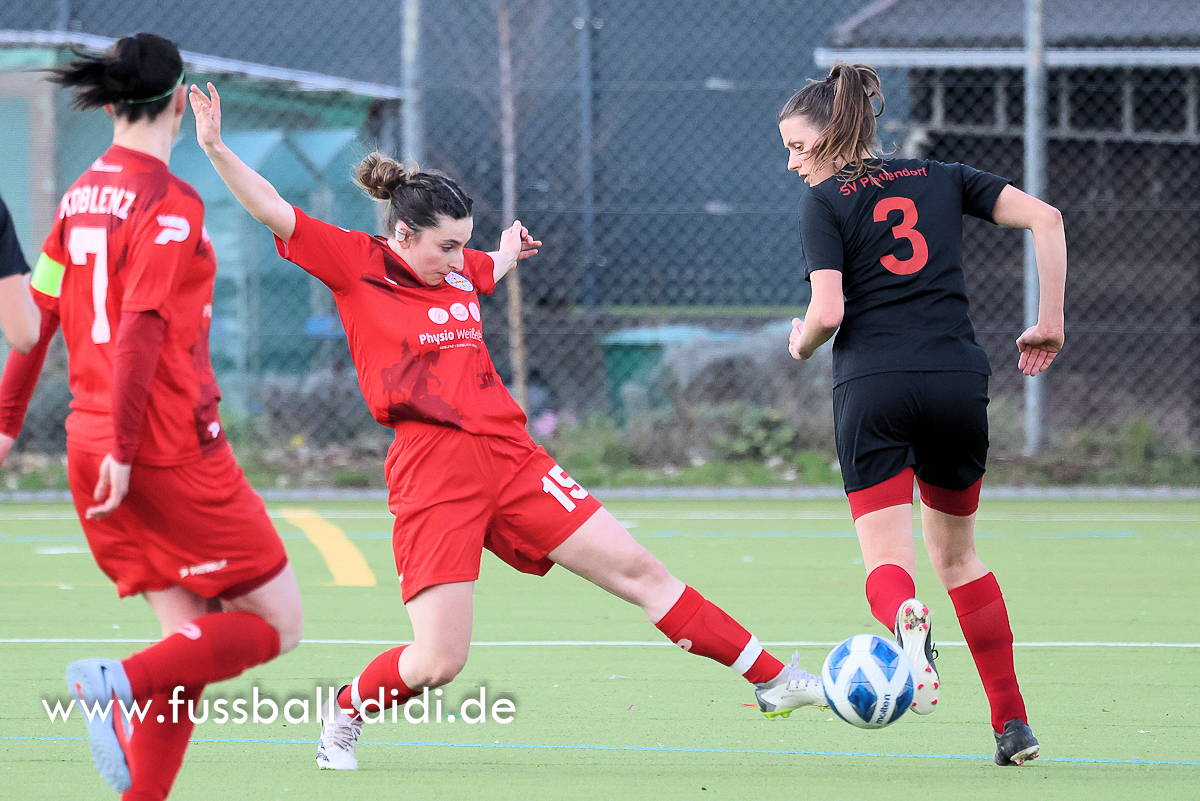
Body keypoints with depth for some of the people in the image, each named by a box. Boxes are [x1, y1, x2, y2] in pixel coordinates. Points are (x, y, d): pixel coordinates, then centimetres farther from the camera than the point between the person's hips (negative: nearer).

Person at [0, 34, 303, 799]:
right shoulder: (170, 204, -12)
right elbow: (140, 328, -19)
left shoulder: (83, 194, 10)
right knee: (276, 622, 1)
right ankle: (121, 682, -19)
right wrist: (121, 447, -21)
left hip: (94, 444, 8)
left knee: (190, 636, 11)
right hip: (171, 445, -8)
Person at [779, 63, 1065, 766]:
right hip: (958, 381, 4)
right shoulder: (943, 178, 15)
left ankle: (907, 621, -41)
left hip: (874, 387, -4)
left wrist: (800, 345, 15)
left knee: (887, 562, -2)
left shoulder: (826, 201, 3)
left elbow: (827, 312, -8)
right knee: (957, 554, 20)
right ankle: (1014, 722, 14)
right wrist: (1050, 325, 8)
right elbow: (1045, 217, 4)